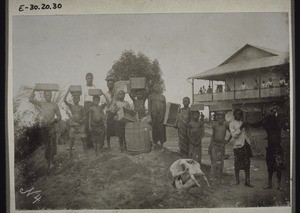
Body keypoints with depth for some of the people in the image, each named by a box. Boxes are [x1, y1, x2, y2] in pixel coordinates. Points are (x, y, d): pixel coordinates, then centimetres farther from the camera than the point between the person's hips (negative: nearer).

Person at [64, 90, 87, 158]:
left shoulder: (81, 107, 4)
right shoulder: (71, 106, 2)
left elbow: (85, 116, 7)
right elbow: (64, 100, -12)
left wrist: (81, 121, -12)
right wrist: (68, 91, -13)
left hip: (81, 124, 1)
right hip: (73, 124, -1)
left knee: (83, 139, 0)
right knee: (72, 139, 0)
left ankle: (85, 152, 13)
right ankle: (70, 153, 10)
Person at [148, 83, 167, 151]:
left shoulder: (162, 96, 12)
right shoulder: (151, 96, 11)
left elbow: (165, 106, 10)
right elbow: (149, 106, 6)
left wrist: (163, 115, 0)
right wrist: (150, 115, -4)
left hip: (161, 115, 0)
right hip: (154, 115, 0)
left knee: (161, 129, -4)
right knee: (154, 128, 0)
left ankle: (162, 145, 2)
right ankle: (155, 143, 11)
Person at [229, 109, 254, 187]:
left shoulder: (242, 123, 18)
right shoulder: (232, 124, -1)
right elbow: (234, 135, -13)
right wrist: (240, 128, -18)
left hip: (246, 145, 5)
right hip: (238, 146, -5)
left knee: (247, 164, 3)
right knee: (237, 165, 0)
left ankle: (247, 181, 9)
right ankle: (237, 181, 15)